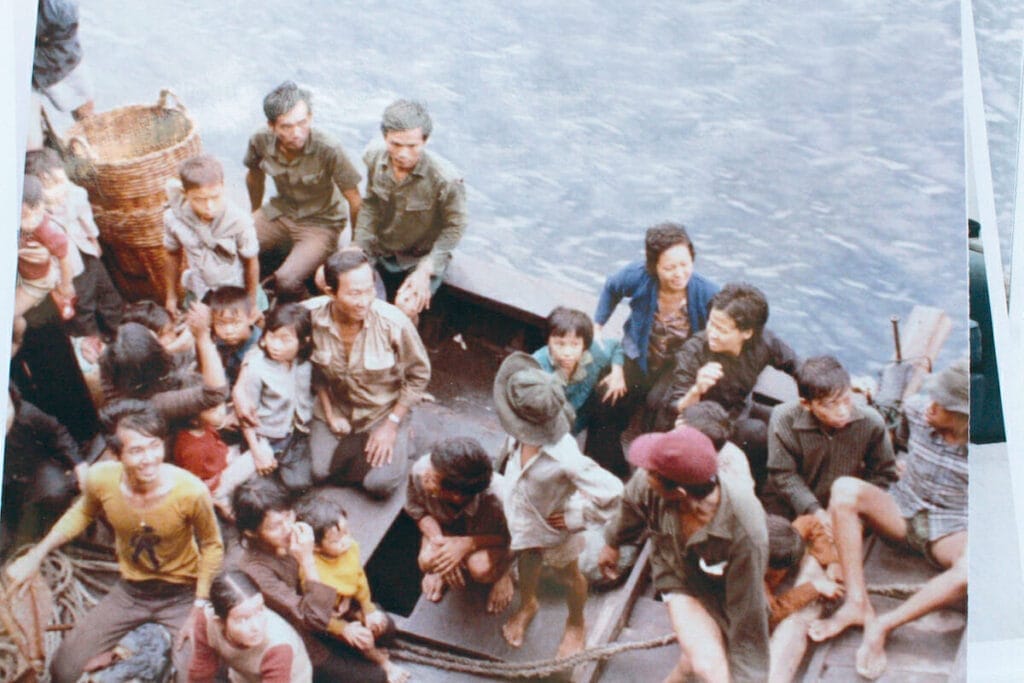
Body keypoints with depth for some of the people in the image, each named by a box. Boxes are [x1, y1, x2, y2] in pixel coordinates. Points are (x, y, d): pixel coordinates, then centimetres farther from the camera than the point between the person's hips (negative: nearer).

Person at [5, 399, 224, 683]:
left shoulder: (190, 491, -29)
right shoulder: (100, 479, -22)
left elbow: (212, 547, -12)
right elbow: (82, 513, 3)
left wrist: (198, 609, -12)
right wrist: (36, 555, -4)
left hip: (181, 593, -3)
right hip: (130, 590, 3)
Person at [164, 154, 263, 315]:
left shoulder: (239, 220, -30)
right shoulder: (173, 218, -21)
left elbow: (251, 262, -14)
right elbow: (173, 255, -2)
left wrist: (252, 305, -3)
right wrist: (171, 296, 9)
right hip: (197, 295, 3)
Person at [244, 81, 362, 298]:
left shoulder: (328, 150, -29)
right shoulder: (260, 141, -15)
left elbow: (355, 201, -15)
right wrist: (255, 214, 23)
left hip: (320, 222, -4)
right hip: (278, 212, 4)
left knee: (286, 280, -27)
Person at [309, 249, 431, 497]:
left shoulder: (393, 322, -26)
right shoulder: (315, 321, -19)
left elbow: (418, 374, -11)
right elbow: (317, 372, 2)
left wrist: (391, 424, -10)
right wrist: (330, 414, -3)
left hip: (383, 411, -2)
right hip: (336, 409, 2)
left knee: (380, 484, -17)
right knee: (315, 472, -11)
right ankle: (354, 446, 20)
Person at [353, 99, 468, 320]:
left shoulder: (446, 179, -27)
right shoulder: (374, 159, -13)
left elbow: (454, 228, -14)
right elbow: (369, 206, 1)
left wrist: (425, 271, -20)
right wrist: (358, 247, -9)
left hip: (423, 257, -4)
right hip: (379, 250, 4)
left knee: (406, 309, -28)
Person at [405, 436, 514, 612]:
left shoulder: (493, 499, -44)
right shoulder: (420, 471, -34)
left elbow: (509, 537, -23)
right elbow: (418, 510, -11)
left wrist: (468, 544, -37)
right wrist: (437, 539, -28)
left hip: (489, 538, -3)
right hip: (447, 530, 3)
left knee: (481, 569, -32)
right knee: (427, 561, -26)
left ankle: (503, 571, 8)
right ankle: (442, 567, 15)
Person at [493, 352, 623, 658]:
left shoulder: (565, 458, -45)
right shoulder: (520, 435, -28)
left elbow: (612, 492, -39)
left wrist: (576, 519, -27)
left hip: (553, 530, -5)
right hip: (523, 521, 5)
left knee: (569, 577, 27)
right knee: (527, 564, 33)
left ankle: (576, 624, 56)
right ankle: (527, 605, 65)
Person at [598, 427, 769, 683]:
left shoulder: (745, 532, -41)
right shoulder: (647, 483, -31)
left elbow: (747, 613, -31)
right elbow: (632, 506, -4)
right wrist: (613, 542, 15)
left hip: (721, 587, -1)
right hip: (676, 571, 1)